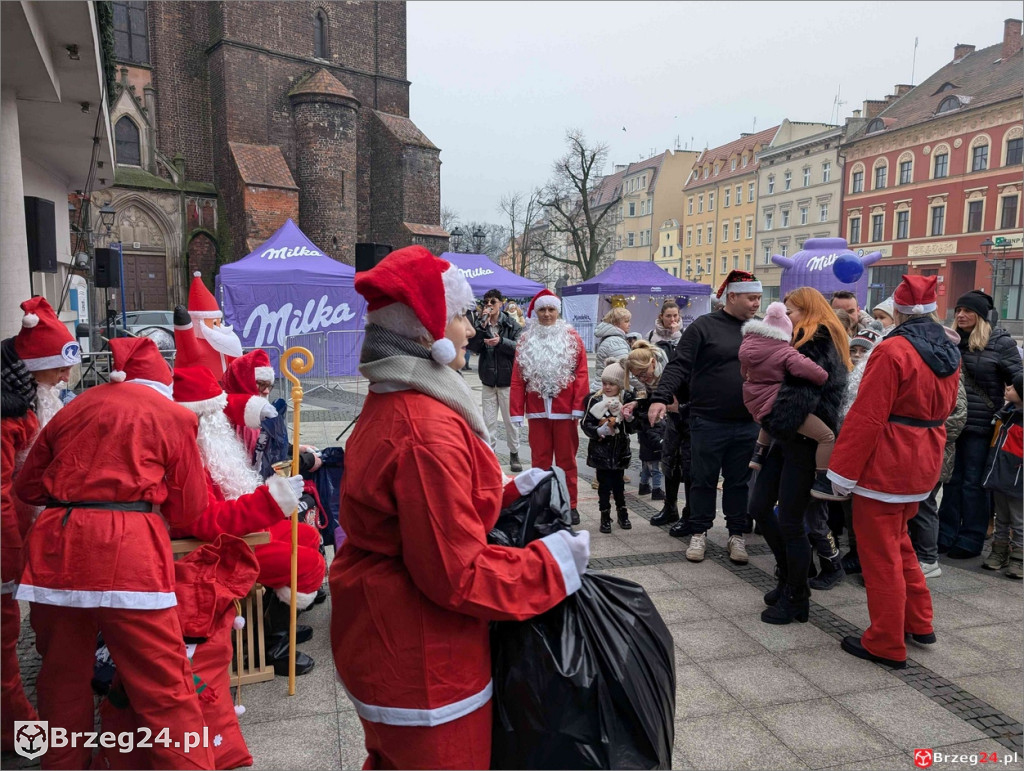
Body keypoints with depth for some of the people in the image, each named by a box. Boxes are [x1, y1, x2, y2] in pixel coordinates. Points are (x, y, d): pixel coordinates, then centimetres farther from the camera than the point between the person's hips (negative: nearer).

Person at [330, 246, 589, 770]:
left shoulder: (390, 405, 3)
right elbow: (458, 574, -26)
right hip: (423, 664, -9)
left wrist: (509, 493, 7)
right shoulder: (428, 431, -29)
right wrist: (553, 561, -17)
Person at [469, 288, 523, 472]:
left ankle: (514, 454, 23)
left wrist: (501, 341, -26)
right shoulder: (480, 323, 2)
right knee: (489, 420, 8)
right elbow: (472, 346, -11)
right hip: (488, 379, 2)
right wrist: (482, 325, -20)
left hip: (507, 379, -2)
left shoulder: (511, 324, -4)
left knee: (511, 419, 8)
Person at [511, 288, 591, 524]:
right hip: (537, 410, 2)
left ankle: (570, 505, 17)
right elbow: (517, 378, 2)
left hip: (565, 410, -2)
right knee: (540, 459, 10)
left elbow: (581, 373, -4)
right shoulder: (526, 340, 6)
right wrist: (517, 411, -4)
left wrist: (579, 406, -12)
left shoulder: (572, 337, 2)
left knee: (566, 459, 7)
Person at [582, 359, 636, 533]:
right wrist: (600, 431, -22)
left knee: (618, 482, 11)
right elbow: (586, 425, -6)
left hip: (620, 450, 1)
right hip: (601, 449, -1)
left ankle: (622, 512, 29)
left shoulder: (627, 399, -2)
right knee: (604, 483, 3)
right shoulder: (594, 400, -6)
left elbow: (632, 428, 2)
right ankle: (605, 516, 17)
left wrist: (629, 418, -18)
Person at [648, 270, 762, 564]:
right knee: (703, 480, 9)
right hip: (708, 422, -4)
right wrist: (661, 397, -24)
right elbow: (679, 366, -11)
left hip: (747, 425, 4)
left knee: (738, 482, 13)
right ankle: (699, 532, 24)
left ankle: (737, 535, 26)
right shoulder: (704, 327, -5)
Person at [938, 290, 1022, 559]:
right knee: (951, 479, 10)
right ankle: (945, 535, 19)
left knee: (974, 483, 4)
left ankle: (971, 540, 14)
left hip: (980, 425, -4)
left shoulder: (1000, 342, -4)